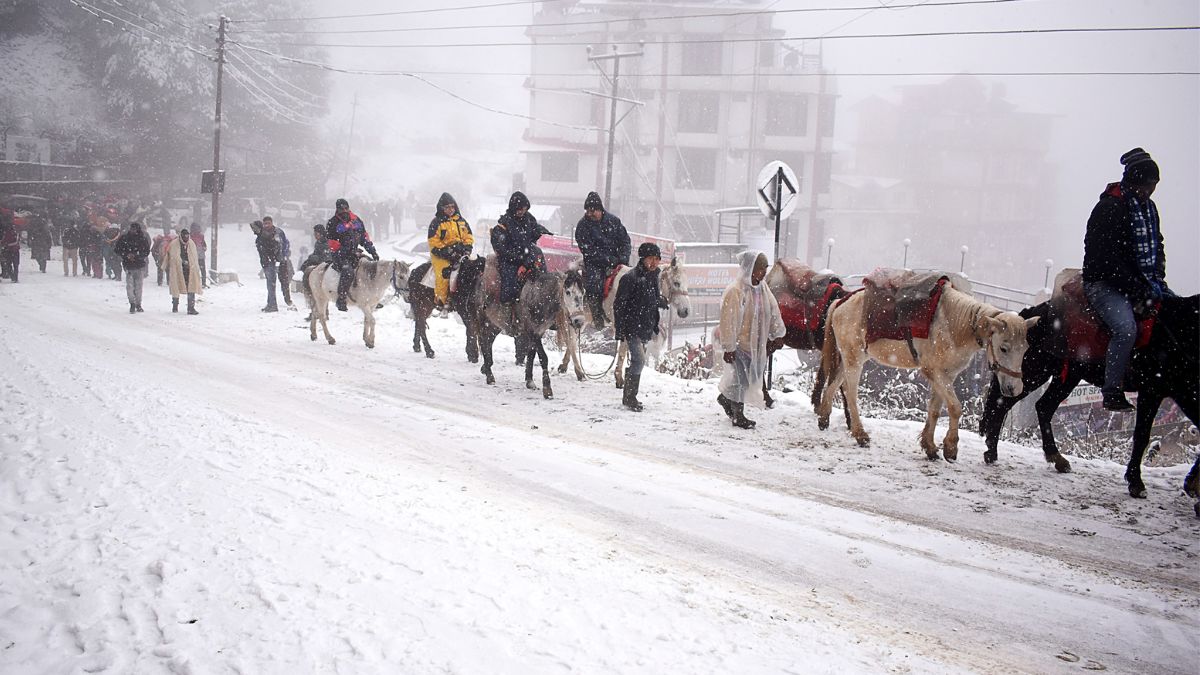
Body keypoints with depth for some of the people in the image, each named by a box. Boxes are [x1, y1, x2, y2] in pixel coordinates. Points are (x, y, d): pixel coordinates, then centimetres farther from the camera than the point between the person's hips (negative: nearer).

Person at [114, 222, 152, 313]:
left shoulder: (143, 239, -2)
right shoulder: (124, 238, -1)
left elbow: (146, 252, -2)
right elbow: (117, 249, 4)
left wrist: (135, 255, -16)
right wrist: (126, 255, -11)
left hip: (140, 265, 0)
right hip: (128, 265, 0)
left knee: (138, 286, 5)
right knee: (129, 285, -9)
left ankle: (138, 304, 19)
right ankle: (132, 304, 1)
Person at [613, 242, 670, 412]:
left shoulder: (653, 277, 10)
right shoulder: (631, 277, -14)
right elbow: (619, 304, -14)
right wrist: (619, 330, -16)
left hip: (646, 328, 8)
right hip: (632, 327, -8)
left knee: (637, 361, 14)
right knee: (639, 360, -16)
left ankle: (629, 397, 24)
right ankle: (630, 397, -4)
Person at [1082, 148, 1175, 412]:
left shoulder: (1149, 207, 13)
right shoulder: (1109, 208, -13)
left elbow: (1157, 247, 22)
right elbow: (1107, 259, -19)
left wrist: (1157, 280, 3)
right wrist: (1138, 291, -20)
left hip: (1141, 283, 9)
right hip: (1104, 283, -9)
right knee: (1126, 327, -32)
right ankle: (1112, 392, -24)